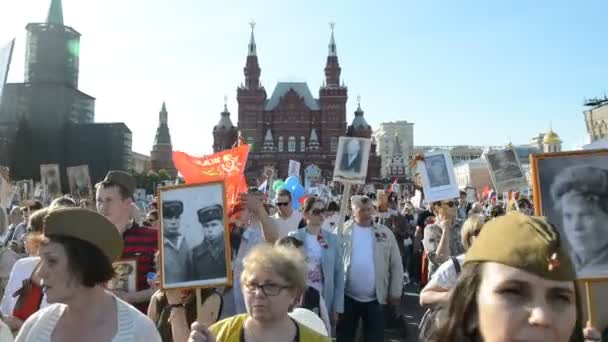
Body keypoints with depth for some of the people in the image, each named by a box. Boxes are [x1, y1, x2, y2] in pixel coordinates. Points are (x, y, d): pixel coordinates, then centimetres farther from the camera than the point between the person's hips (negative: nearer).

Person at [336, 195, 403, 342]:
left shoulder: (385, 233, 2)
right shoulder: (343, 231, -4)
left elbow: (396, 265, 4)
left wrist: (395, 293, 2)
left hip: (375, 299, 1)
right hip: (347, 298, -1)